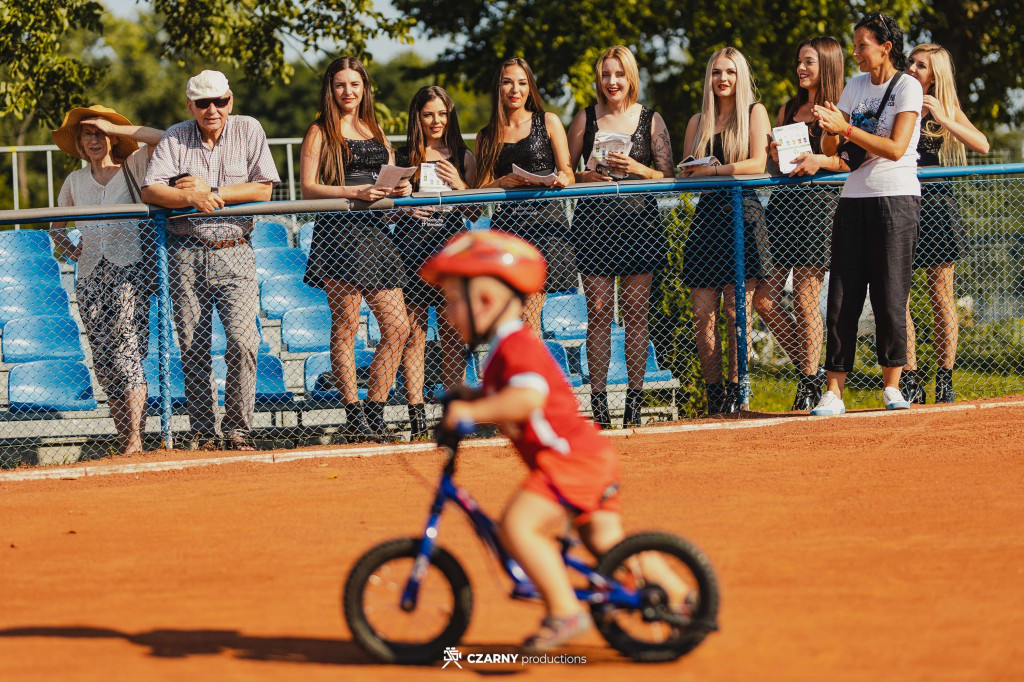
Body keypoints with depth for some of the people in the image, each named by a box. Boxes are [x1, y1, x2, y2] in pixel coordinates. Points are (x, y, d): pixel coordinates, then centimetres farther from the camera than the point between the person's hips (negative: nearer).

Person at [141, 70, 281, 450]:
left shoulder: (248, 131, 4)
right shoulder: (175, 138, 5)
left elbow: (263, 189, -5)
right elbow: (150, 191, -6)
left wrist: (211, 192, -11)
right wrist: (191, 198, -23)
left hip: (235, 252, -1)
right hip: (186, 255, 1)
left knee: (243, 340, -15)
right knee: (192, 348, 1)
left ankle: (238, 429, -5)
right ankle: (204, 432, 9)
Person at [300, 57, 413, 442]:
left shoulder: (375, 131, 21)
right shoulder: (321, 132, 3)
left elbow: (389, 179, 26)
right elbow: (308, 188, -6)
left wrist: (400, 190, 3)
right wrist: (355, 192, -17)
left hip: (375, 231, 6)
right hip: (339, 231, -6)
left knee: (397, 328, 1)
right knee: (346, 326, -7)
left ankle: (374, 415, 9)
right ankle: (354, 418, -5)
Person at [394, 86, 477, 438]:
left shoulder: (462, 157, 10)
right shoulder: (402, 157, 6)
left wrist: (460, 186, -7)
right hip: (411, 248, -1)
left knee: (453, 338, 0)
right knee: (414, 336, -4)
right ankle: (417, 417, -3)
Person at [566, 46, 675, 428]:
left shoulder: (651, 120, 6)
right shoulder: (586, 119, 8)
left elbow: (668, 176, 5)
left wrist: (639, 170, -12)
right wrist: (588, 177, -11)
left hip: (639, 221, 0)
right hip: (594, 221, 0)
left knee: (635, 311, -2)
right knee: (599, 312, -3)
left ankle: (634, 400, 3)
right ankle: (598, 400, 1)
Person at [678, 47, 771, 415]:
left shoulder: (754, 112, 7)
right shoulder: (698, 121, 19)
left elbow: (757, 163, -5)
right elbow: (685, 173, 15)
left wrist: (710, 171, -10)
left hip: (743, 213, -4)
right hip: (708, 215, 4)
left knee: (737, 308, -7)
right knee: (703, 313, -4)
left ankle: (736, 394, -4)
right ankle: (713, 395, 1)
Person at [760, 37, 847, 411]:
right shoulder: (788, 109, 20)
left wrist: (821, 161, -18)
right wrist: (775, 153, 4)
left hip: (817, 204, -7)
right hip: (782, 203, 7)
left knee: (806, 302, -5)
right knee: (764, 299, 0)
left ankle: (809, 384, 7)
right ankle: (808, 368, 16)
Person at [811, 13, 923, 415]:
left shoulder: (907, 87, -4)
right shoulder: (856, 86, 14)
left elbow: (895, 148, -15)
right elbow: (830, 151, 11)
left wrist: (845, 128, -18)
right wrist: (829, 130, -10)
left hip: (896, 198, -5)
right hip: (854, 198, 5)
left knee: (890, 296, -4)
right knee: (843, 296, -2)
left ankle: (892, 385, 7)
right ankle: (834, 392, -4)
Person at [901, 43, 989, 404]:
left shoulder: (948, 109, 7)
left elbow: (982, 145, -7)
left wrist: (943, 120, -16)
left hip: (936, 202, -1)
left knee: (941, 294, 1)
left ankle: (944, 381, 7)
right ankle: (910, 381, 0)